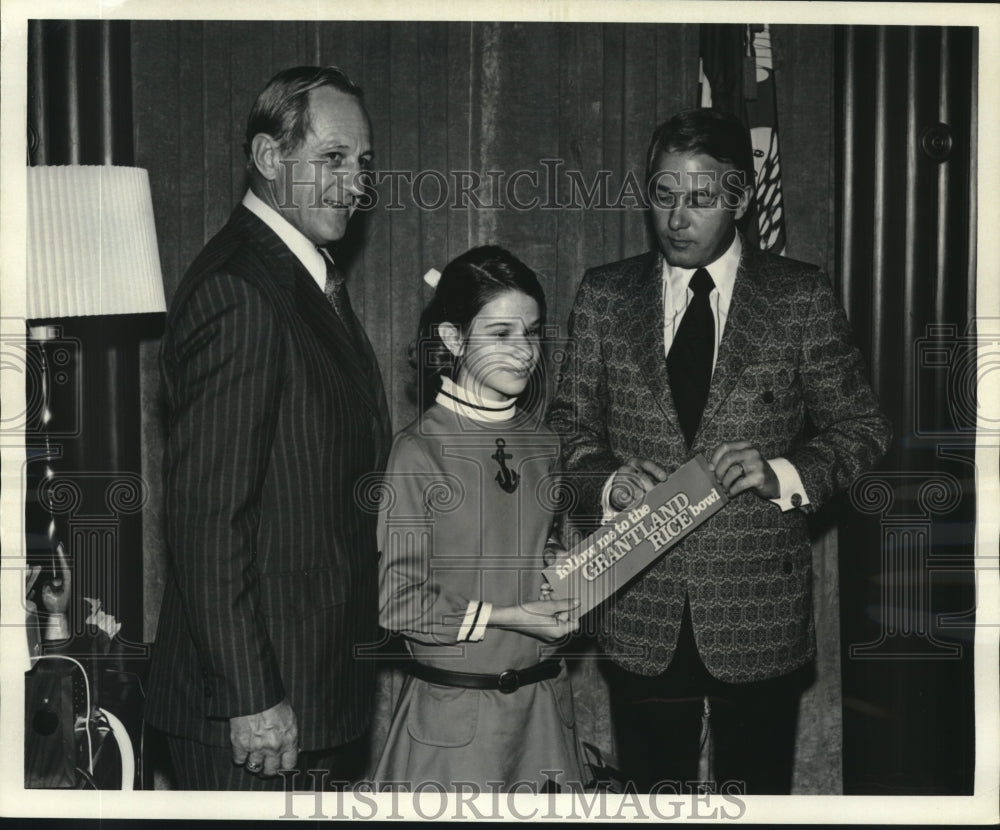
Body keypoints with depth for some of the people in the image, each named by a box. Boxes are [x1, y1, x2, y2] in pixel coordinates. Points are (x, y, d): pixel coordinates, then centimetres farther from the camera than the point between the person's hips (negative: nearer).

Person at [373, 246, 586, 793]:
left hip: (542, 699, 5)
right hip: (454, 707, -5)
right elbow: (399, 601, -11)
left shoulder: (541, 443, 5)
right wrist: (503, 618, -16)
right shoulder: (420, 450, -13)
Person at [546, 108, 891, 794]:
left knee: (758, 797, 11)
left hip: (760, 611, -1)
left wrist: (783, 474, -15)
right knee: (654, 798, 13)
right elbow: (570, 425, 9)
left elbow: (862, 428, 2)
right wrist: (607, 483, -11)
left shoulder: (802, 297, -1)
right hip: (641, 614, 2)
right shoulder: (605, 295, 5)